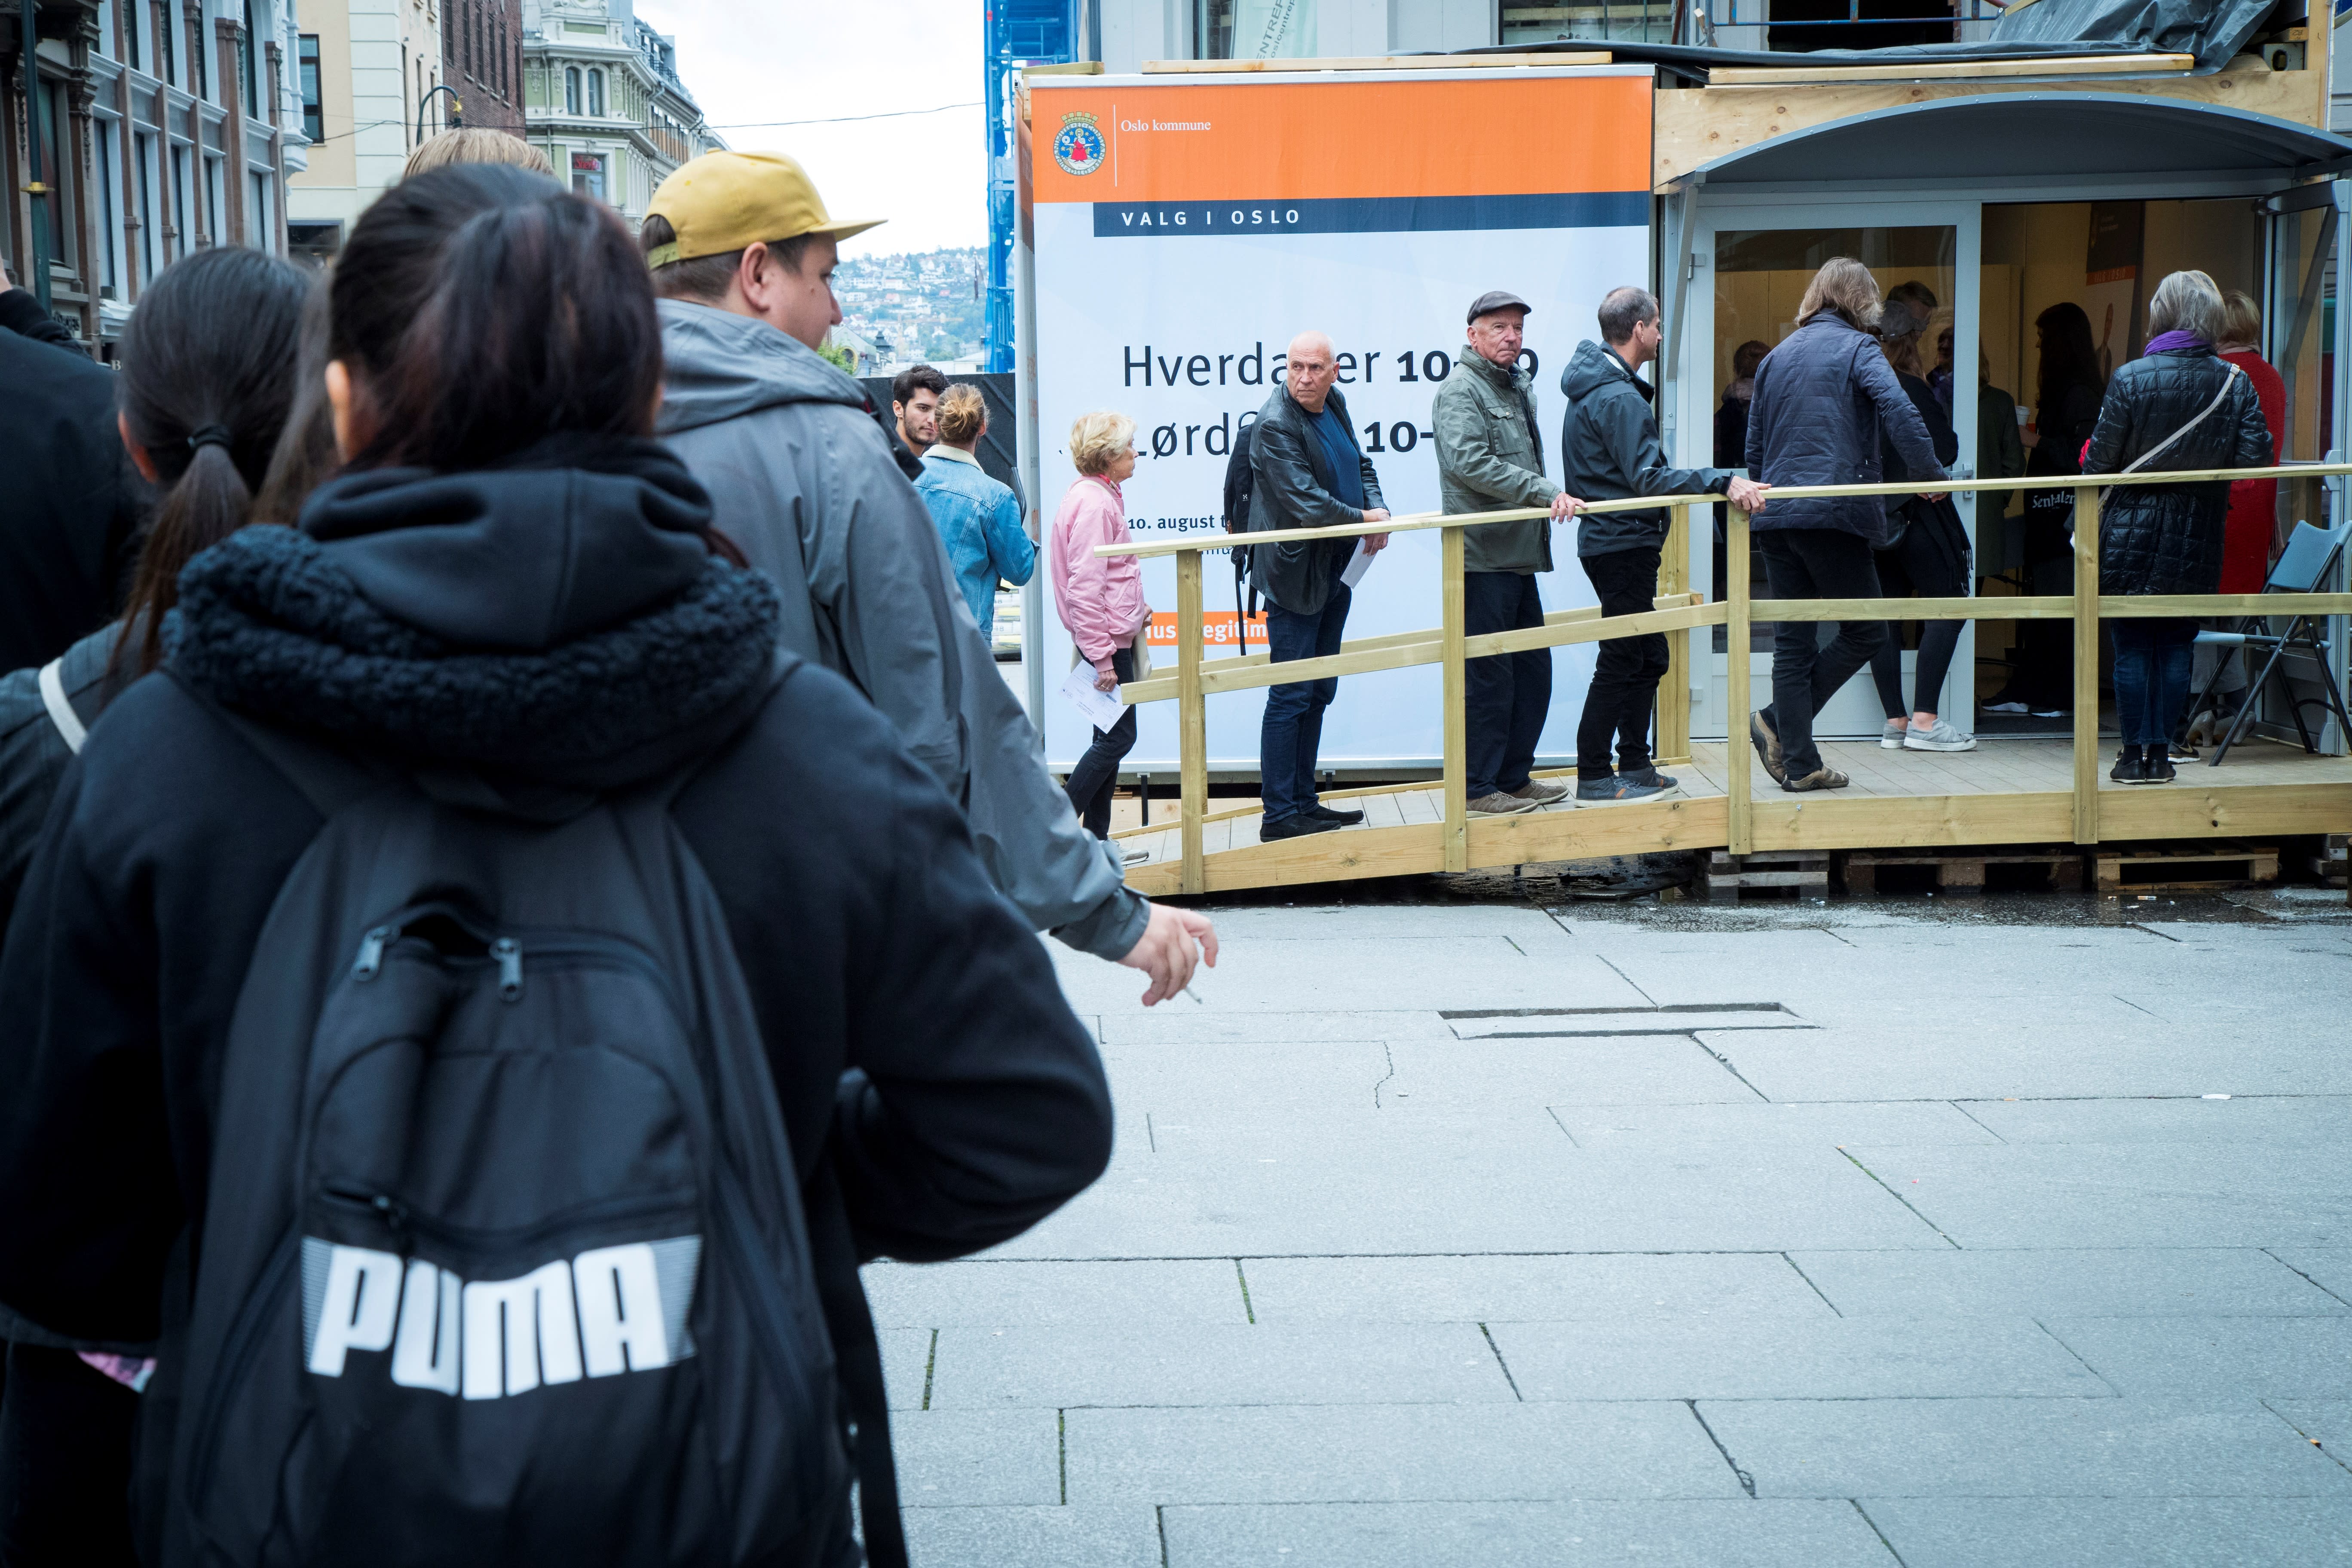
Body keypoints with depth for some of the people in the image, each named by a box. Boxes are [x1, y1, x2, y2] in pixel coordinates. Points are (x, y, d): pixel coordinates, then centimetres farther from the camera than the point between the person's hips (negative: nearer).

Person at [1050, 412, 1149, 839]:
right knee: (1117, 738, -7)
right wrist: (1101, 655, -23)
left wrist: (1136, 606, 18)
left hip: (1116, 633, 11)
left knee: (1113, 737, 12)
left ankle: (1096, 836, 17)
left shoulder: (1101, 496, 13)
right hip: (1105, 637, -11)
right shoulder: (1093, 504, -19)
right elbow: (1084, 587, -23)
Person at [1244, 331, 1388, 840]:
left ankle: (1303, 802, 23)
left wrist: (1377, 509, 1)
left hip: (1335, 573, 9)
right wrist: (1364, 519, -12)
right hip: (1296, 574, -9)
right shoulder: (1275, 425, -19)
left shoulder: (1333, 404, 7)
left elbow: (1359, 465, 21)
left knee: (1318, 693, 14)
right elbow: (1307, 504, -25)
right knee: (1291, 697, -6)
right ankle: (1279, 815, -1)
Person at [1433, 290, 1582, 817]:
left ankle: (1515, 776, 23)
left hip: (1520, 555, 10)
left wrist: (1549, 497, 15)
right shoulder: (1461, 390, -10)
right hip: (1482, 555, -10)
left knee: (1533, 669, 13)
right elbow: (1470, 463, -24)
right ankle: (1479, 788, 2)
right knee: (1488, 675, -6)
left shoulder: (1519, 388, 20)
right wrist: (1546, 491, -26)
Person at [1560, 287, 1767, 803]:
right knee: (1620, 663, -6)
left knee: (1647, 655, 15)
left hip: (1613, 541, 11)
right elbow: (1648, 477, -25)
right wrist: (1724, 482, -30)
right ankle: (1593, 779, -2)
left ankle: (1635, 766, 21)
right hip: (1623, 544, -11)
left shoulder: (1596, 387, 15)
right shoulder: (1619, 398, -19)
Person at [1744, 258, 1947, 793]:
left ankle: (1800, 764, 6)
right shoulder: (1855, 348, -1)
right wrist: (1931, 473, -6)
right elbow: (1900, 412, -16)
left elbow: (1754, 448, 21)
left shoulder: (1776, 356, 18)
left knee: (1792, 642, 8)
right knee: (1865, 632, 4)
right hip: (1832, 511, -7)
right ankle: (1779, 723, -4)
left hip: (1774, 515, 7)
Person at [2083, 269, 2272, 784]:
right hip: (2198, 539, 2)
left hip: (2132, 534, -2)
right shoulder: (2235, 382, -3)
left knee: (2132, 647, 4)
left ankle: (2135, 754, 6)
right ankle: (2161, 753, 11)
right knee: (2176, 645, 10)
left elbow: (2100, 461, -8)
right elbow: (2256, 459, -5)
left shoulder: (2130, 378, -11)